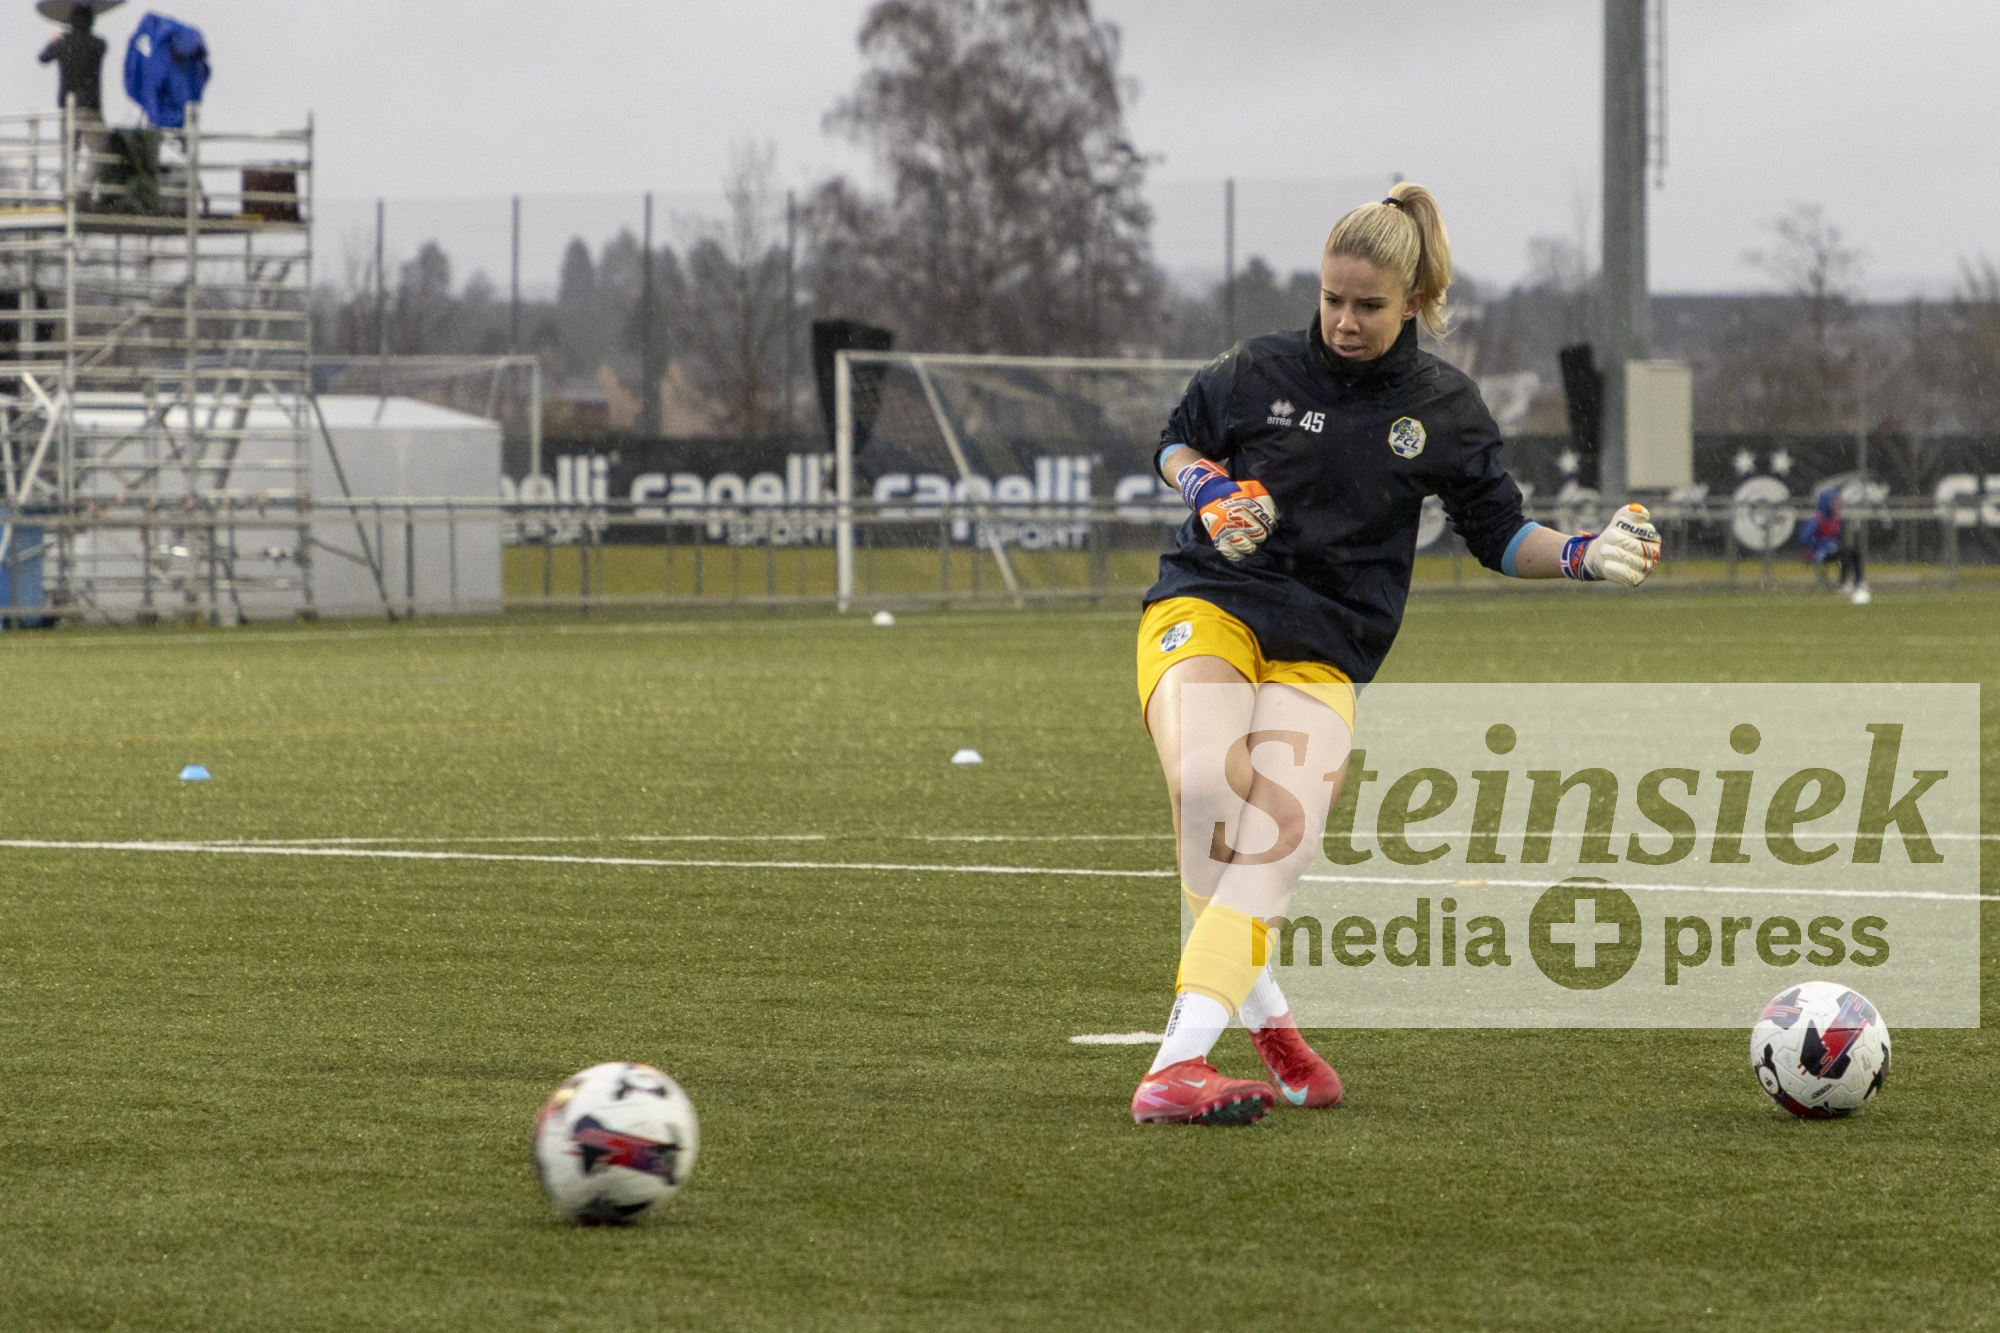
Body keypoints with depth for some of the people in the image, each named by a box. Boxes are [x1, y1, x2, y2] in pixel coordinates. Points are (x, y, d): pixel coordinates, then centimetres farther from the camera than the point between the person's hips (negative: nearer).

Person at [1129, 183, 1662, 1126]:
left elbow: (1498, 535, 16)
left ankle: (1178, 1061, -28)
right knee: (1206, 784, -30)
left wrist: (1585, 556, -2)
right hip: (1207, 607, -1)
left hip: (1322, 654, 1)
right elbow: (1176, 443, 21)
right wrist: (1206, 486, -2)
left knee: (1285, 838, -22)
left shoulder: (1444, 410, 8)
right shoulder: (1258, 373, 5)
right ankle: (1261, 1008, -12)